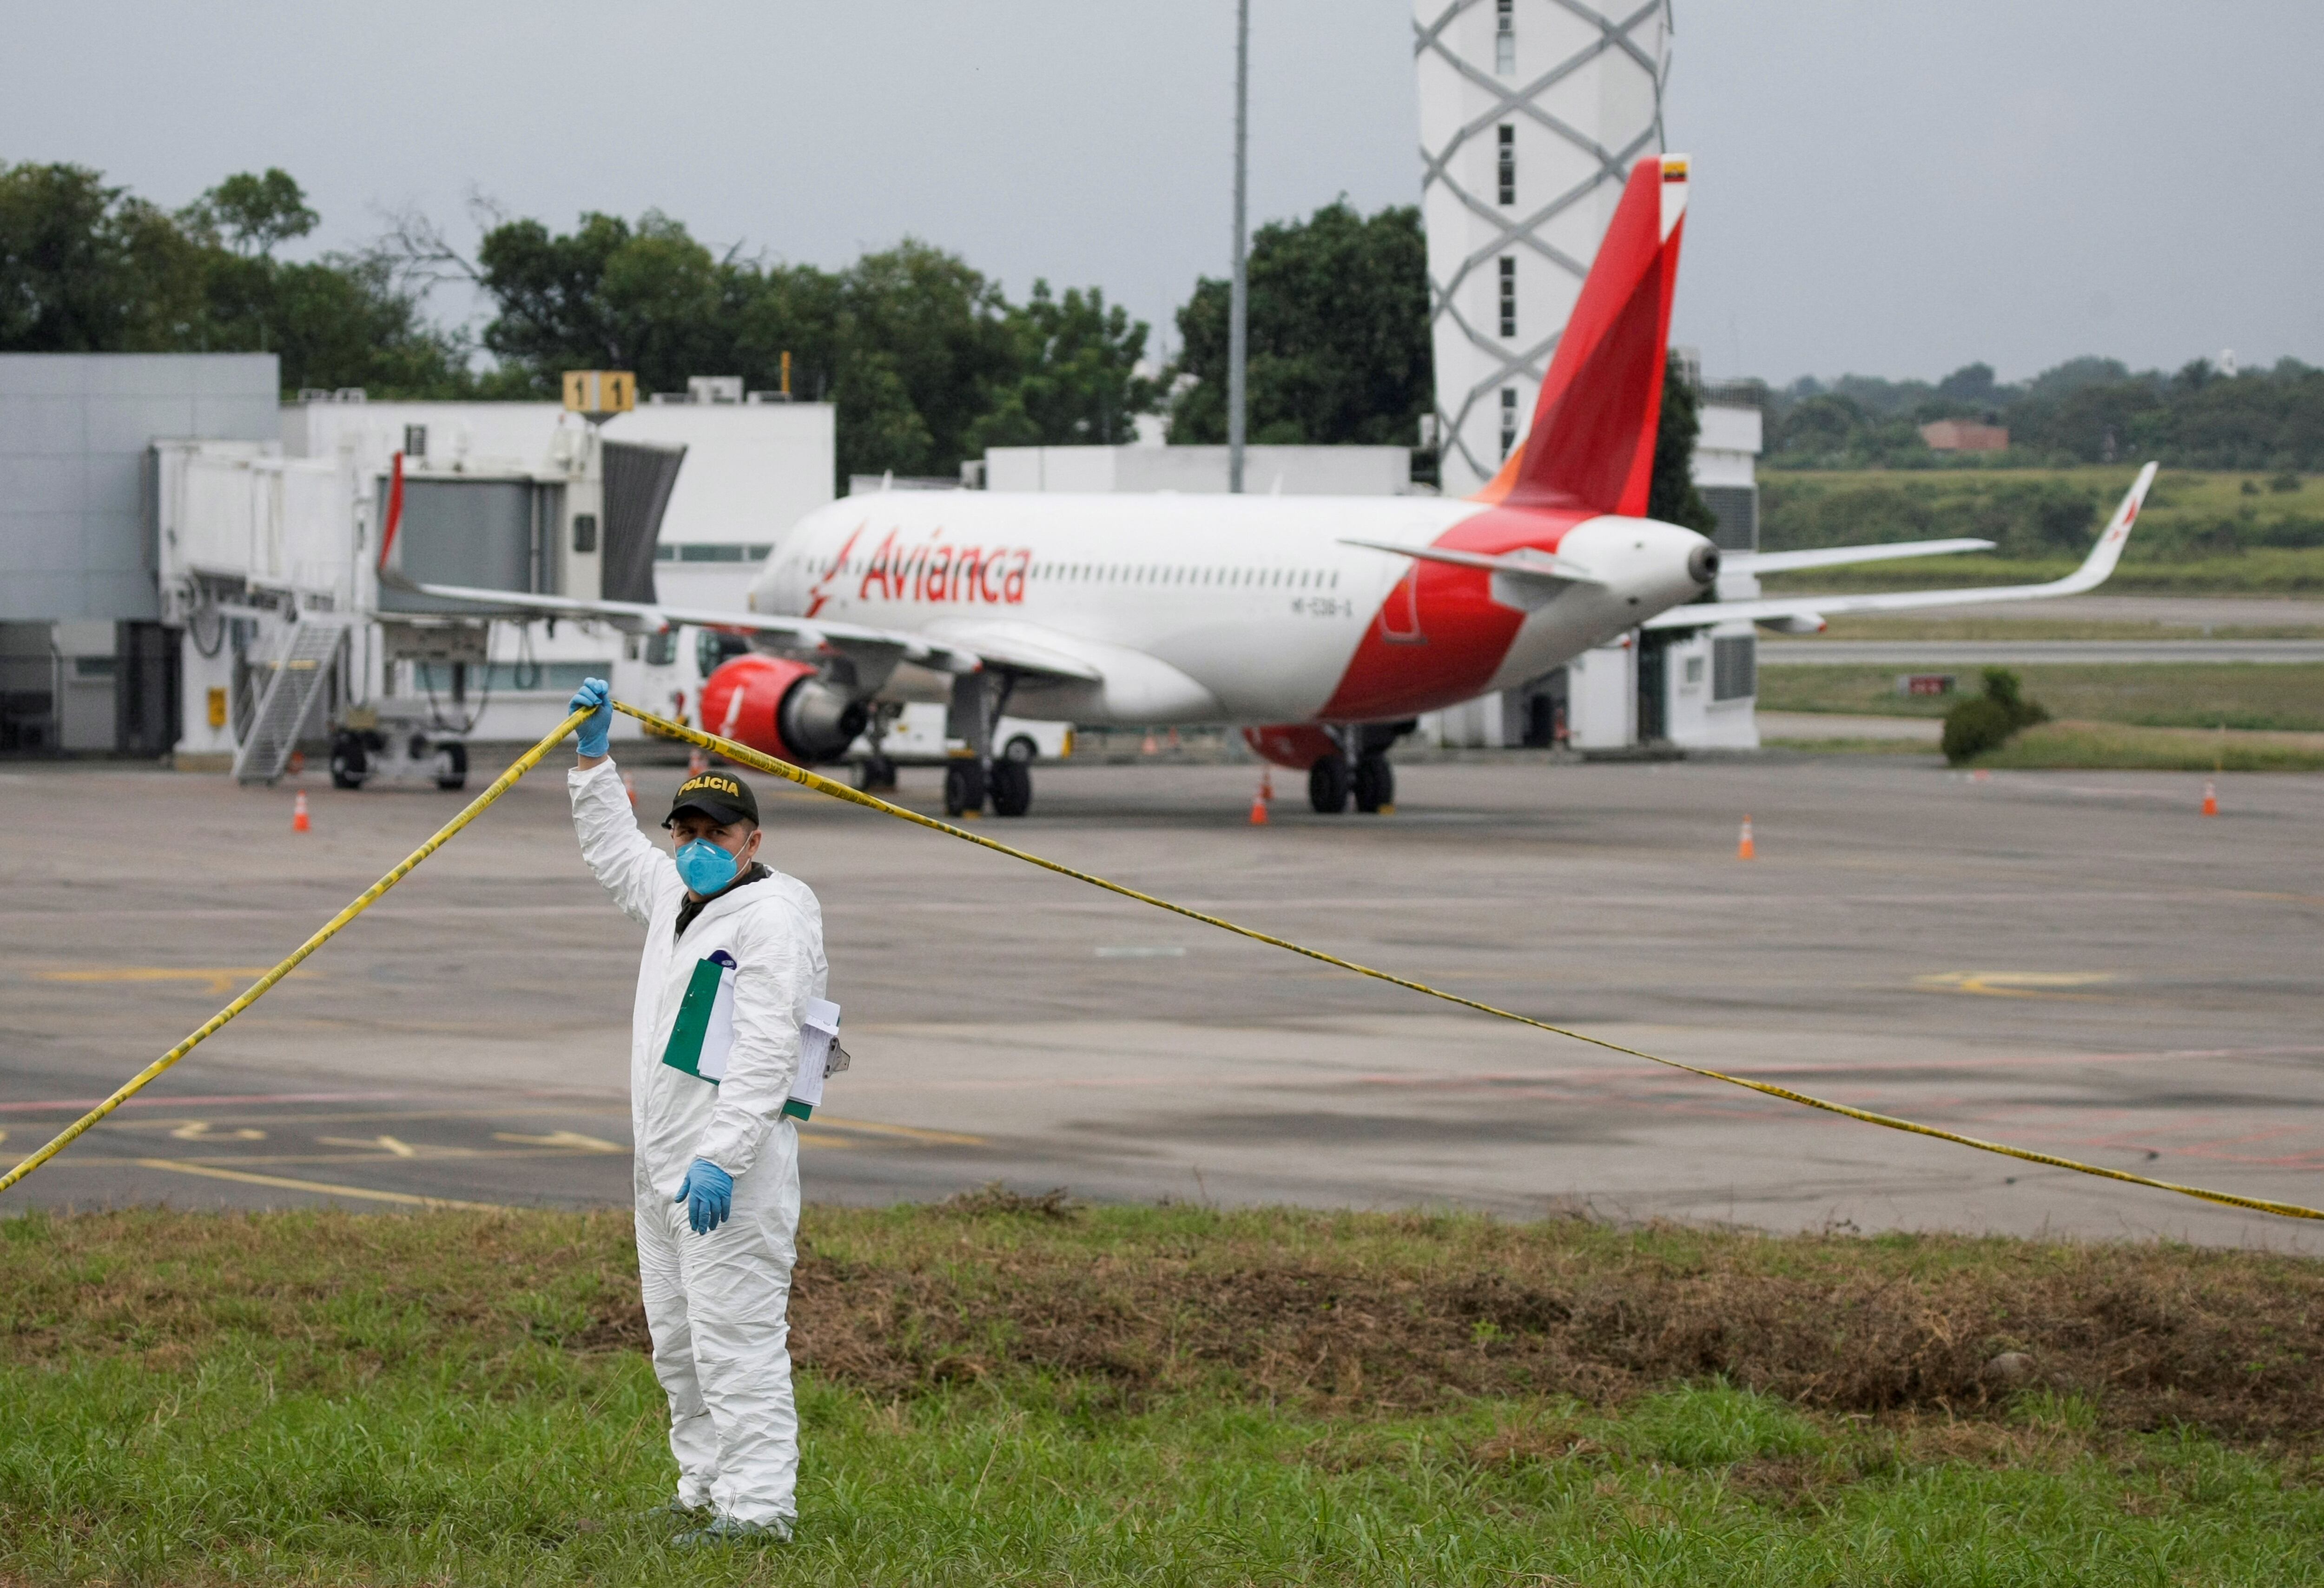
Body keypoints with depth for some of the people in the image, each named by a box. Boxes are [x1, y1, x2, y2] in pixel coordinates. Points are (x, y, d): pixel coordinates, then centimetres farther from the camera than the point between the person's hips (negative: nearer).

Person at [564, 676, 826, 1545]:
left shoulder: (773, 913, -12)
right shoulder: (677, 896, 17)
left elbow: (765, 1054, -22)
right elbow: (613, 850, 38)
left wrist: (721, 1158, -29)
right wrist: (594, 755, 31)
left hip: (731, 1172, -10)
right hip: (663, 1163, 10)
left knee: (735, 1339, -12)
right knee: (678, 1342, 14)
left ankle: (757, 1506, -12)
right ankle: (704, 1492, 22)